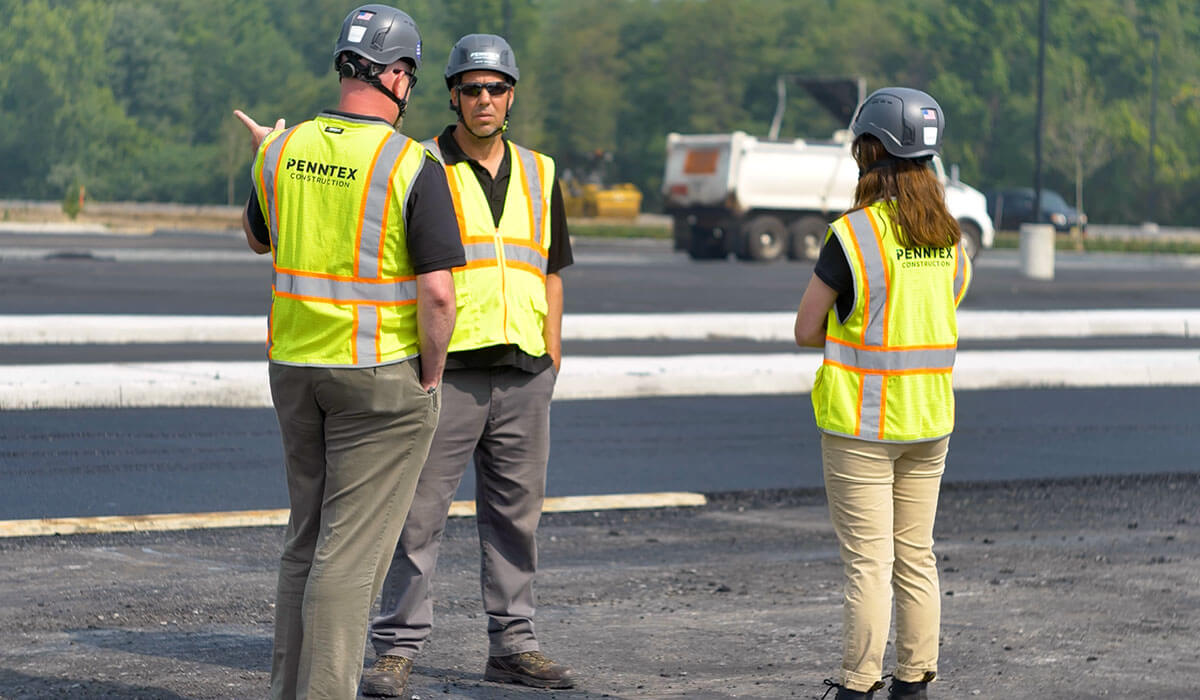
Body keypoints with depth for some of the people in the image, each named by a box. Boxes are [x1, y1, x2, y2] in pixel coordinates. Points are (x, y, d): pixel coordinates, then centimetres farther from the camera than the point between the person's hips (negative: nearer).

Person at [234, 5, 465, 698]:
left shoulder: (284, 150, 2)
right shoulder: (413, 166, -15)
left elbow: (257, 236, 22)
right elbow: (437, 292, -19)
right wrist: (429, 379, -6)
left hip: (295, 367, 6)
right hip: (382, 374, -6)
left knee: (308, 539, 17)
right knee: (353, 550, -3)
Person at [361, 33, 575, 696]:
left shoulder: (539, 174, 14)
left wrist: (551, 361, 12)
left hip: (523, 373, 4)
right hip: (448, 370, -4)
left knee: (516, 513, 9)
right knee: (419, 511, -4)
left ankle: (513, 644, 18)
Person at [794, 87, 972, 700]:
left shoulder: (853, 234, -15)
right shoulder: (950, 237, 3)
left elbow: (806, 330, -10)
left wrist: (853, 333, 5)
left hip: (860, 424, -6)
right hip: (930, 420, 6)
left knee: (868, 562, -3)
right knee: (916, 556, 12)